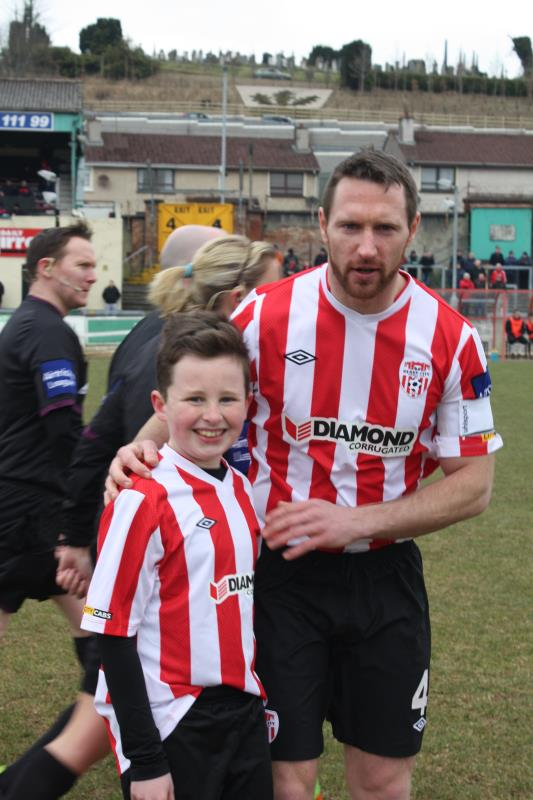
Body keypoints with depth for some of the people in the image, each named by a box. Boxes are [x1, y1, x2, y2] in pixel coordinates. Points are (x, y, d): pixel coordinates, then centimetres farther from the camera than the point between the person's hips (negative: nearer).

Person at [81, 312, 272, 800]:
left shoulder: (241, 490, 6)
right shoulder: (143, 500, -15)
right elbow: (114, 632, -15)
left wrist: (261, 701, 17)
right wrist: (143, 759, -15)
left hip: (244, 718, 6)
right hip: (170, 730, -6)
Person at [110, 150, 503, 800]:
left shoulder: (449, 338, -7)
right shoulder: (265, 315, -11)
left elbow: (473, 484, -4)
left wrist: (356, 521, -16)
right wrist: (143, 448, -20)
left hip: (385, 578, 2)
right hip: (279, 573, -2)